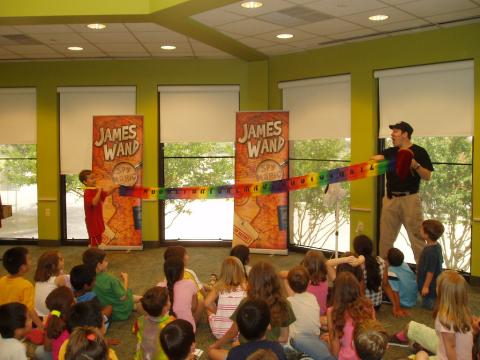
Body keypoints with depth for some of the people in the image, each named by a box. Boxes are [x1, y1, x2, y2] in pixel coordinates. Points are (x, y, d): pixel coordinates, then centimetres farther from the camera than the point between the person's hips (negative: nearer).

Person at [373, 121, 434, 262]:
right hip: (390, 199, 5)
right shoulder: (390, 152, 12)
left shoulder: (419, 152, -3)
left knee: (417, 237, -2)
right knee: (385, 237, 10)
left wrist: (415, 165, -22)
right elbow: (377, 158, -6)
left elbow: (427, 177, -6)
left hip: (409, 199, -5)